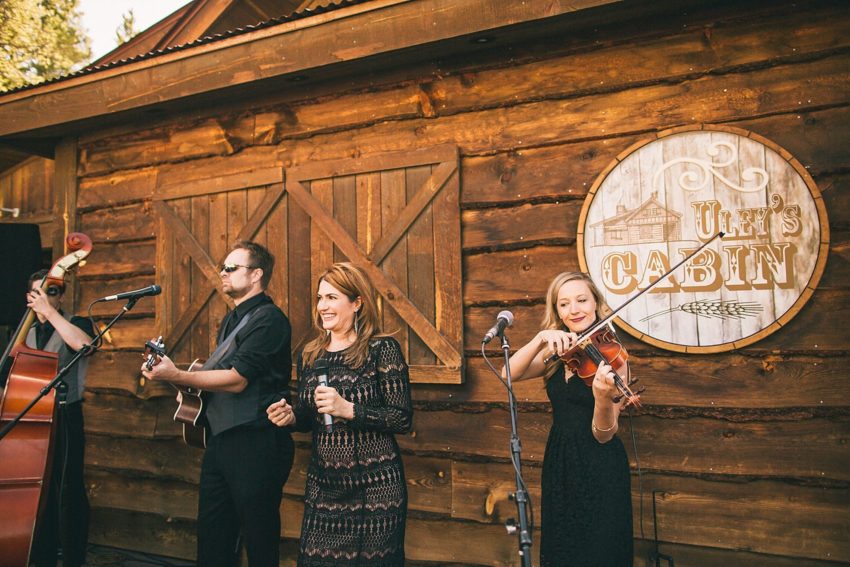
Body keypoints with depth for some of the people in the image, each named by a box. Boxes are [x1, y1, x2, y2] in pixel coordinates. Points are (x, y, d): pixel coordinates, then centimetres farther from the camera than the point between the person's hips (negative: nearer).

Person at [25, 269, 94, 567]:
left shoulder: (75, 323, -5)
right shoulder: (28, 332, 14)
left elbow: (84, 344, -30)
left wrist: (50, 311, -28)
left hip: (64, 418, -6)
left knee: (67, 491, -5)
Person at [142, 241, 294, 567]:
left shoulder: (268, 319, -12)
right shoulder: (231, 321, 18)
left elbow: (237, 379, -19)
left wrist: (176, 376, -17)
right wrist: (191, 394, 8)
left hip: (256, 442, -9)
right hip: (221, 439, 9)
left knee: (259, 539, 2)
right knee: (212, 537, 14)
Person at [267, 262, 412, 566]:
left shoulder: (382, 349, -10)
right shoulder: (310, 355, 7)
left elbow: (402, 419, -13)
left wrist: (348, 409, -22)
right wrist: (292, 416, -4)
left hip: (374, 485, -5)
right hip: (323, 484, 5)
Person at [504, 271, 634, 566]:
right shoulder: (558, 354, 4)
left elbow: (603, 435, -17)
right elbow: (509, 374, -11)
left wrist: (604, 397, -37)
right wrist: (541, 338, -24)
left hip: (599, 470, -5)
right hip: (558, 464, 5)